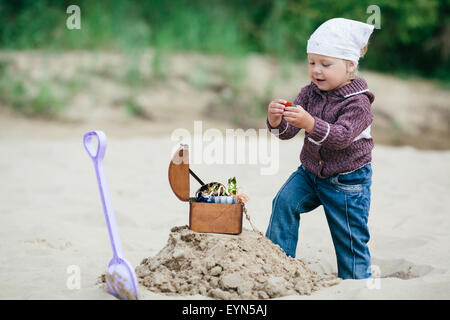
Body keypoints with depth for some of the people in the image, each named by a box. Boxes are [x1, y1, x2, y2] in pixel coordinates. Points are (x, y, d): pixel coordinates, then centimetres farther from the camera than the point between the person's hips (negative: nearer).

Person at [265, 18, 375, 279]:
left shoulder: (358, 102, -19)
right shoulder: (309, 94, -3)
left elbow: (341, 136, -33)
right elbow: (288, 131, -8)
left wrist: (310, 124, -49)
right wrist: (276, 120, -32)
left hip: (347, 181, -5)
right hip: (310, 172, 5)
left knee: (350, 238, 3)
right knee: (285, 201, -17)